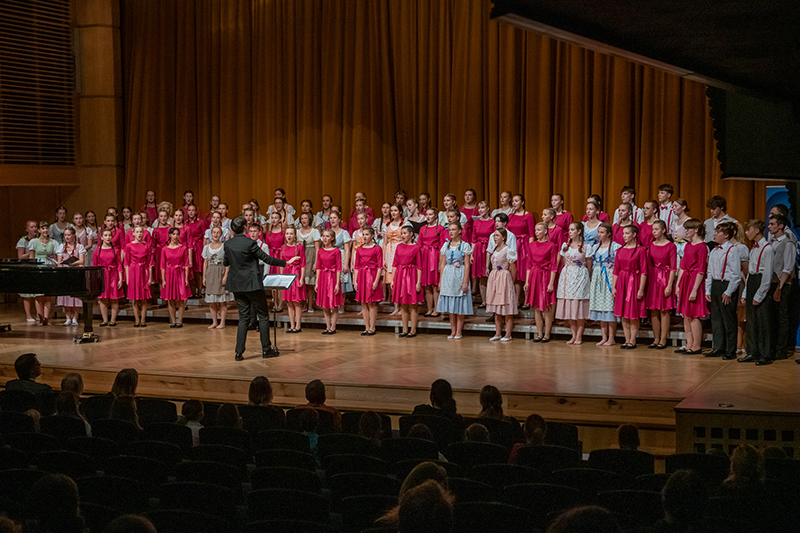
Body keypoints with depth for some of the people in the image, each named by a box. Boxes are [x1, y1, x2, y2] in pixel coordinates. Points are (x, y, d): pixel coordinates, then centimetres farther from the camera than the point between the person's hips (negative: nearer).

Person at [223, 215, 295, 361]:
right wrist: (286, 262, -1)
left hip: (237, 285, 5)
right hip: (252, 284, -5)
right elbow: (266, 258, -12)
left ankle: (239, 352, 3)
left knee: (243, 317, 10)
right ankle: (266, 349, 12)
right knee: (263, 315, 8)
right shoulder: (250, 243, -15)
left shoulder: (227, 244, 2)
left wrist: (226, 274, 44)